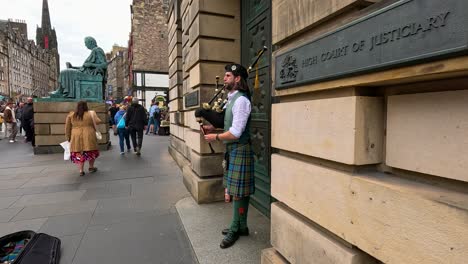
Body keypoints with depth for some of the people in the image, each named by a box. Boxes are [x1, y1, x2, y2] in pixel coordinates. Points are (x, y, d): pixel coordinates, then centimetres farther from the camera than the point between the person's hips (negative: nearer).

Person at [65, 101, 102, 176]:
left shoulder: (71, 115, 5)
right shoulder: (91, 114, -3)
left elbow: (67, 128, 8)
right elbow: (97, 122, 5)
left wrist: (68, 137, 18)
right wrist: (94, 114, 18)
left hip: (76, 137, 2)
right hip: (88, 136, -2)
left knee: (79, 154, 8)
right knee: (91, 152, 14)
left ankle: (81, 170, 8)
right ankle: (91, 167, 25)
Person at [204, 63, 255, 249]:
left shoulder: (241, 100, -17)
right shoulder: (231, 98, 12)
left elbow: (235, 133, -22)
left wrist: (215, 137, -9)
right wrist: (212, 127, 7)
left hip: (240, 150, -9)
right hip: (232, 150, 9)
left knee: (238, 192, 3)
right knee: (237, 190, 17)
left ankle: (235, 230, 20)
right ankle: (241, 226, 32)